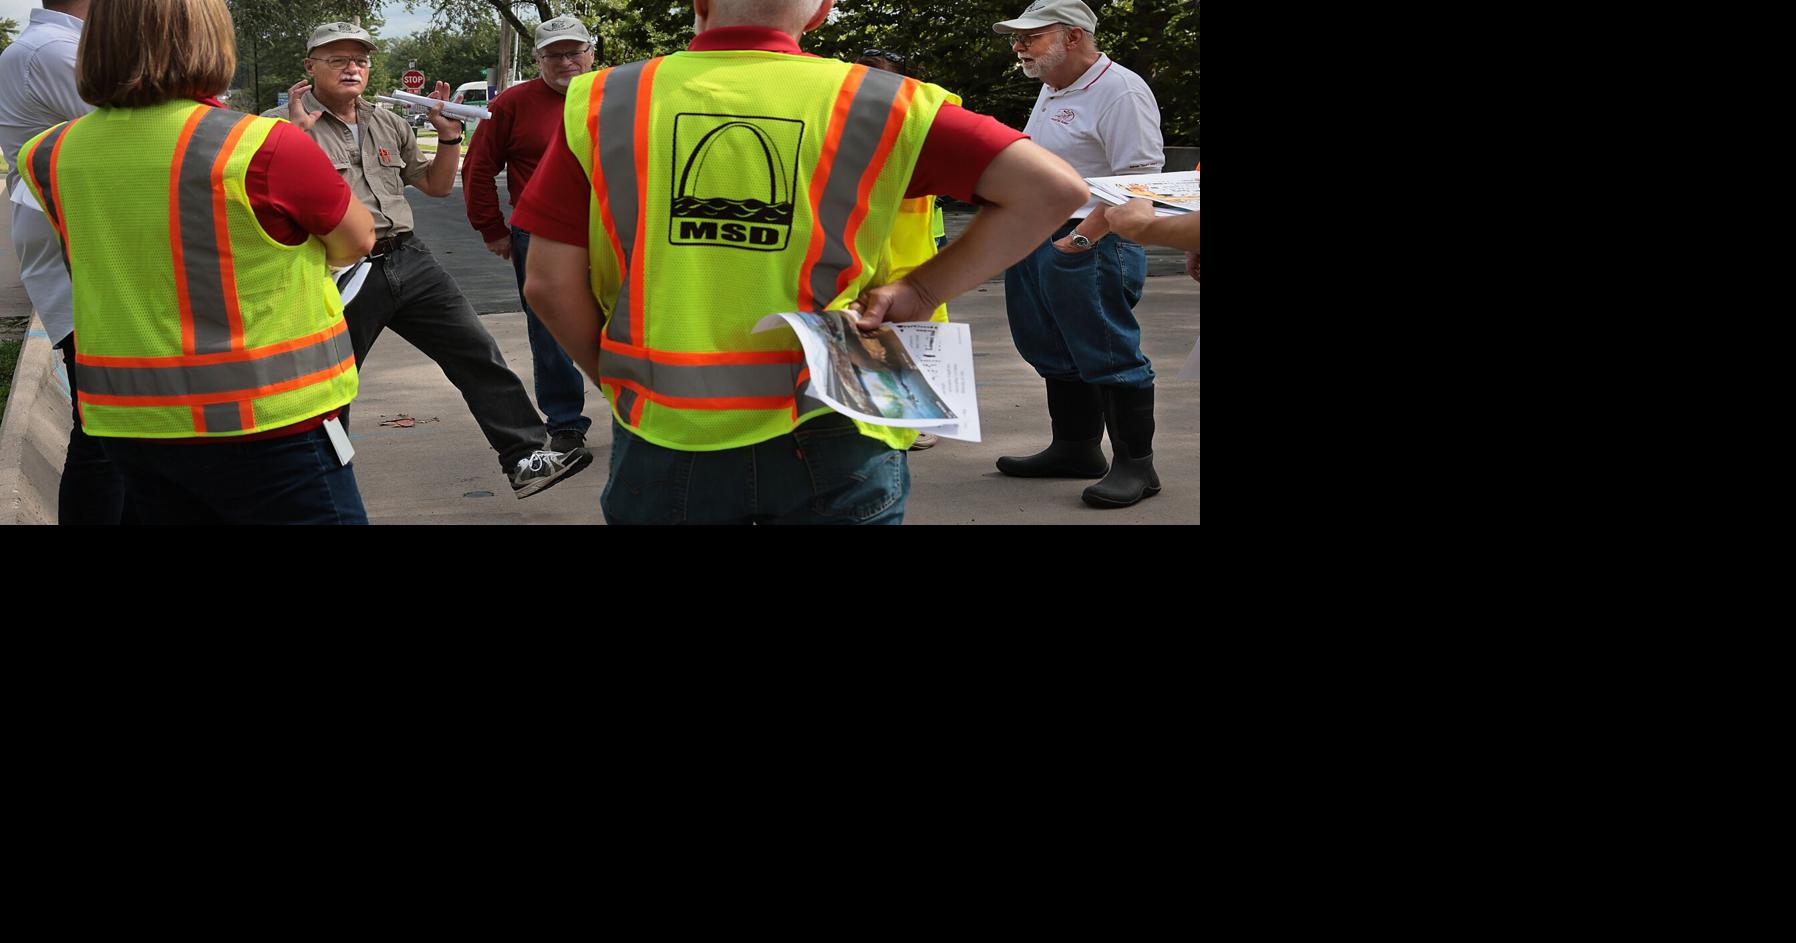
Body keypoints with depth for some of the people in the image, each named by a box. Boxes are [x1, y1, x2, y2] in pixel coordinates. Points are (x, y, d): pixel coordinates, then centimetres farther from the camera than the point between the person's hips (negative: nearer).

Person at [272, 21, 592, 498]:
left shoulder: (389, 124, 15)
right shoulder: (285, 123, -3)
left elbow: (437, 185, 22)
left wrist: (449, 135, 7)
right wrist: (299, 129, -23)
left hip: (408, 260, 5)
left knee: (478, 352, -1)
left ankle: (526, 458, 2)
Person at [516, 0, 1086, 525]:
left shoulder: (602, 103, -3)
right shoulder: (872, 104, -4)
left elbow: (549, 284, -4)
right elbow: (1053, 189, -9)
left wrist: (616, 378, 13)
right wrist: (921, 291, -3)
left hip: (662, 442, 1)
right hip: (826, 449, 0)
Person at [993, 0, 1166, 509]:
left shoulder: (1120, 90, -14)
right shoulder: (1051, 91, 17)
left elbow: (1140, 179, -20)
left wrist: (1082, 238, -25)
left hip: (1089, 244, -10)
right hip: (1031, 239, 10)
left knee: (1108, 356, -5)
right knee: (1055, 353, 15)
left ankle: (1135, 465, 3)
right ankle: (1074, 449, 27)